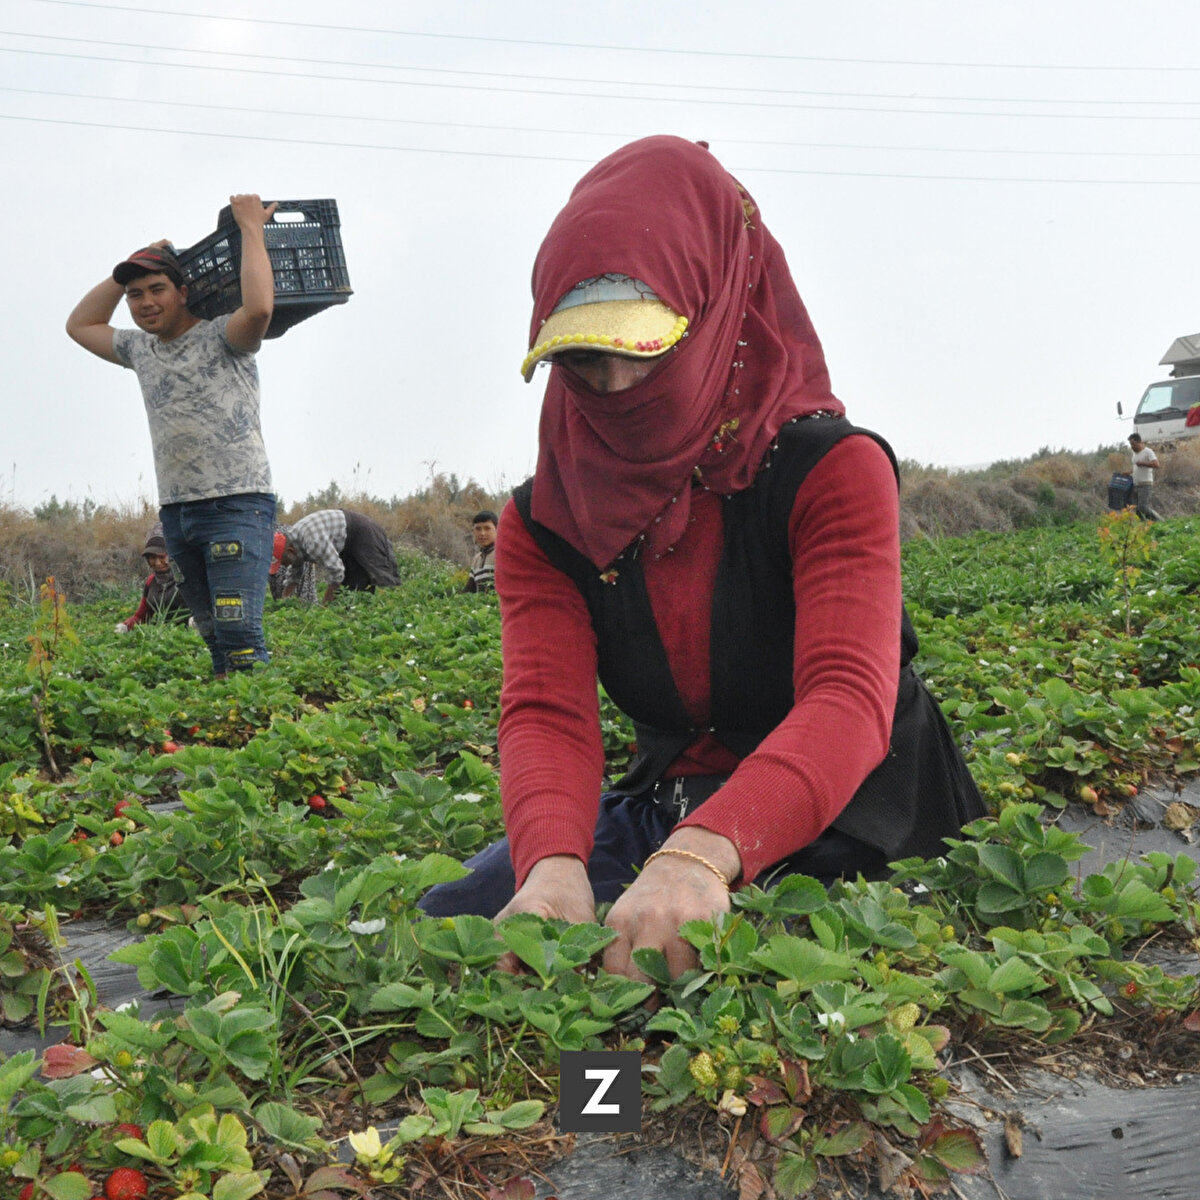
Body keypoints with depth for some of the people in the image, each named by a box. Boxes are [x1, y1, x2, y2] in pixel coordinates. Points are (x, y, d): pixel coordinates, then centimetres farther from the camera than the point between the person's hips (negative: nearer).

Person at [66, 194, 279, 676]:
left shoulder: (221, 337, -4)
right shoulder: (139, 348, 18)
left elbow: (259, 307, -25)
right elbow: (79, 325, 32)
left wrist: (252, 228, -13)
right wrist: (130, 267, 22)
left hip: (236, 504, -7)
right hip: (175, 510, 7)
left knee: (238, 632, -19)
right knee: (213, 637, 7)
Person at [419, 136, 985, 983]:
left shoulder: (833, 472, -16)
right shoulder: (544, 525, -2)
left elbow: (850, 699, -31)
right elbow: (546, 713, -18)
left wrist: (704, 854, -51)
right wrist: (552, 862, -43)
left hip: (841, 826, -3)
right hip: (666, 810, 4)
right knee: (444, 928, -13)